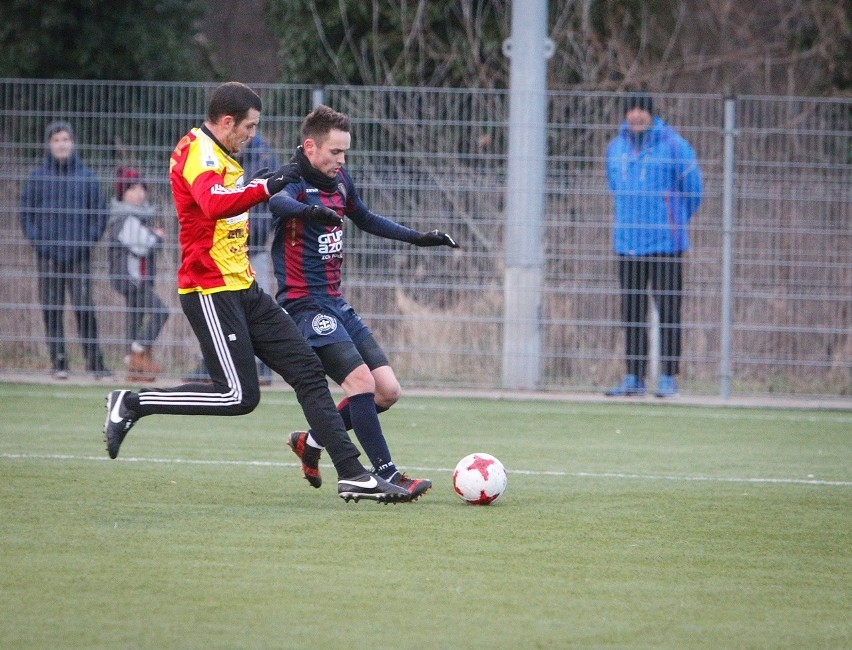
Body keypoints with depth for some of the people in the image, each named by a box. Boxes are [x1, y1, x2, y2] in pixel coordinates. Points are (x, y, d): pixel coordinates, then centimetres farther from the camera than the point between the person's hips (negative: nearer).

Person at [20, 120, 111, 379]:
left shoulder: (86, 176, 5)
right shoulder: (37, 177, 6)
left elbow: (99, 212, 10)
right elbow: (26, 211, 11)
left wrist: (90, 239, -3)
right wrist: (34, 237, -2)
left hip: (79, 254, -1)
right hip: (48, 254, 1)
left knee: (84, 308, -7)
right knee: (51, 310, 1)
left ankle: (94, 362, -4)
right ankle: (58, 362, 7)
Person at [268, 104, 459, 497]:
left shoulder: (339, 181, 11)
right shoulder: (294, 181, -14)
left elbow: (365, 220, 31)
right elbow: (278, 201, -40)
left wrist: (418, 239, 29)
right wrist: (308, 210, -61)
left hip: (336, 303, 9)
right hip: (305, 303, -9)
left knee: (387, 391, 3)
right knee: (361, 380, -23)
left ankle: (310, 442, 19)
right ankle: (387, 475, -20)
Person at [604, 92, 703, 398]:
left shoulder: (673, 146, -5)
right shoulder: (616, 148, 11)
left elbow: (692, 189, 4)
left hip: (665, 243, -5)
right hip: (628, 241, 5)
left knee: (668, 309, -5)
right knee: (632, 311, 6)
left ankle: (669, 378, -3)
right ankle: (634, 378, 10)